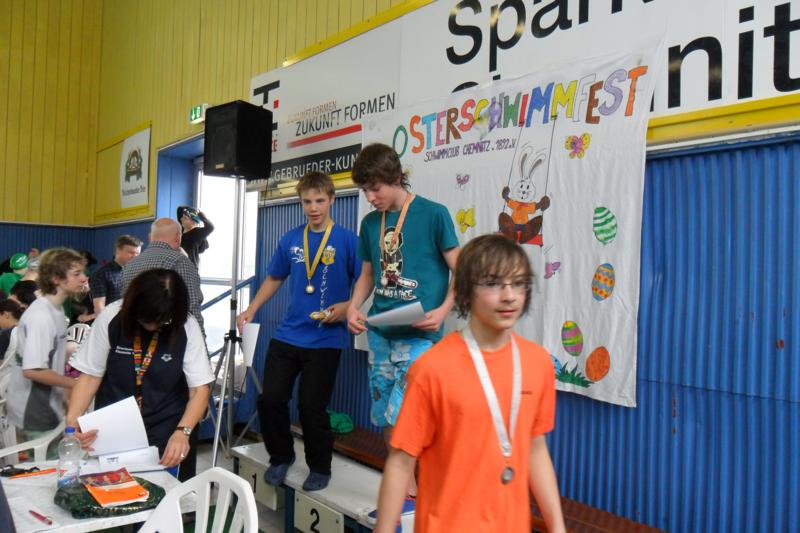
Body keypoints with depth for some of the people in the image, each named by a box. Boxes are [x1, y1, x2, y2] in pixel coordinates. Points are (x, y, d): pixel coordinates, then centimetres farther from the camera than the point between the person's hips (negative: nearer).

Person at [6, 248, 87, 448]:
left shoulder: (55, 309, 6)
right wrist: (76, 385, -20)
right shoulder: (42, 316, -24)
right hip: (35, 413, -9)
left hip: (45, 408, 9)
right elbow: (33, 370, -27)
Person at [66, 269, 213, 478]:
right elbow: (90, 375, -4)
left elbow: (200, 388, -12)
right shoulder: (110, 317, -11)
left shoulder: (186, 327, -14)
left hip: (167, 437, -1)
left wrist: (182, 432, -28)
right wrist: (72, 420, -21)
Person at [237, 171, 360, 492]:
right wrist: (252, 309, 12)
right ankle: (281, 457, 30)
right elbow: (274, 278, 20)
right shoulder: (290, 240, 8)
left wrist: (347, 306, -21)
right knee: (270, 399, 4)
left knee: (312, 407, 1)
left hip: (325, 340, -4)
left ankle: (320, 468, 25)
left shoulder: (347, 240, -6)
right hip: (287, 335, 4)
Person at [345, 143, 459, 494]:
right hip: (379, 332, 6)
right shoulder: (370, 223, 11)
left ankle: (404, 483, 9)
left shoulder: (433, 214, -5)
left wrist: (442, 310, -19)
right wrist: (353, 308, 2)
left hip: (418, 333, -6)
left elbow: (459, 270, -4)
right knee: (384, 418, 11)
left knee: (402, 418, -11)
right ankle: (405, 484, 28)